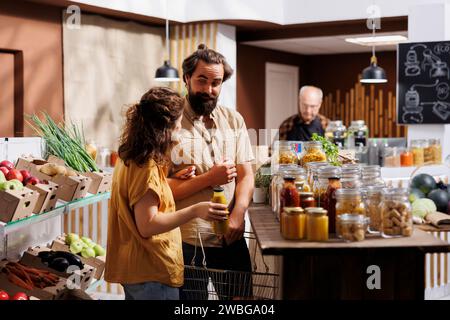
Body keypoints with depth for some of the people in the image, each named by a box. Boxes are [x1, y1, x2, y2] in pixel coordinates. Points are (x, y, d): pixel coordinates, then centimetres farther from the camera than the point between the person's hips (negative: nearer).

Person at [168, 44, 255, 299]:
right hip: (186, 241, -4)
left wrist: (238, 214, -12)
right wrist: (209, 179, -18)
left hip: (231, 238, 4)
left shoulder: (234, 121, 7)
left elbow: (246, 176, 4)